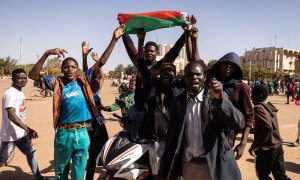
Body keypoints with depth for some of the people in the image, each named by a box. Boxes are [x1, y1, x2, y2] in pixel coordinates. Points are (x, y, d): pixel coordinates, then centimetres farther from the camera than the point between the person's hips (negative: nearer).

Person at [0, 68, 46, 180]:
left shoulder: (20, 93, 9)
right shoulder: (10, 93, -19)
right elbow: (11, 115, -30)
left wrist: (27, 130, 17)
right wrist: (28, 129, -33)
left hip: (21, 133, 9)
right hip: (10, 135, -9)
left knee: (31, 153, 18)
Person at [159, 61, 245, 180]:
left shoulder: (215, 98, -7)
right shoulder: (177, 102, 0)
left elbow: (239, 124, -18)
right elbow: (172, 136, 3)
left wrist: (220, 99, -32)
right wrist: (165, 170, 3)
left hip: (213, 164, -2)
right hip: (187, 165, 2)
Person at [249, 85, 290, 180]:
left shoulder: (258, 108, -17)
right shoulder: (270, 107, 8)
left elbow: (267, 127, -30)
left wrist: (254, 146, -25)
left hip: (266, 149, -8)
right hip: (278, 146, 8)